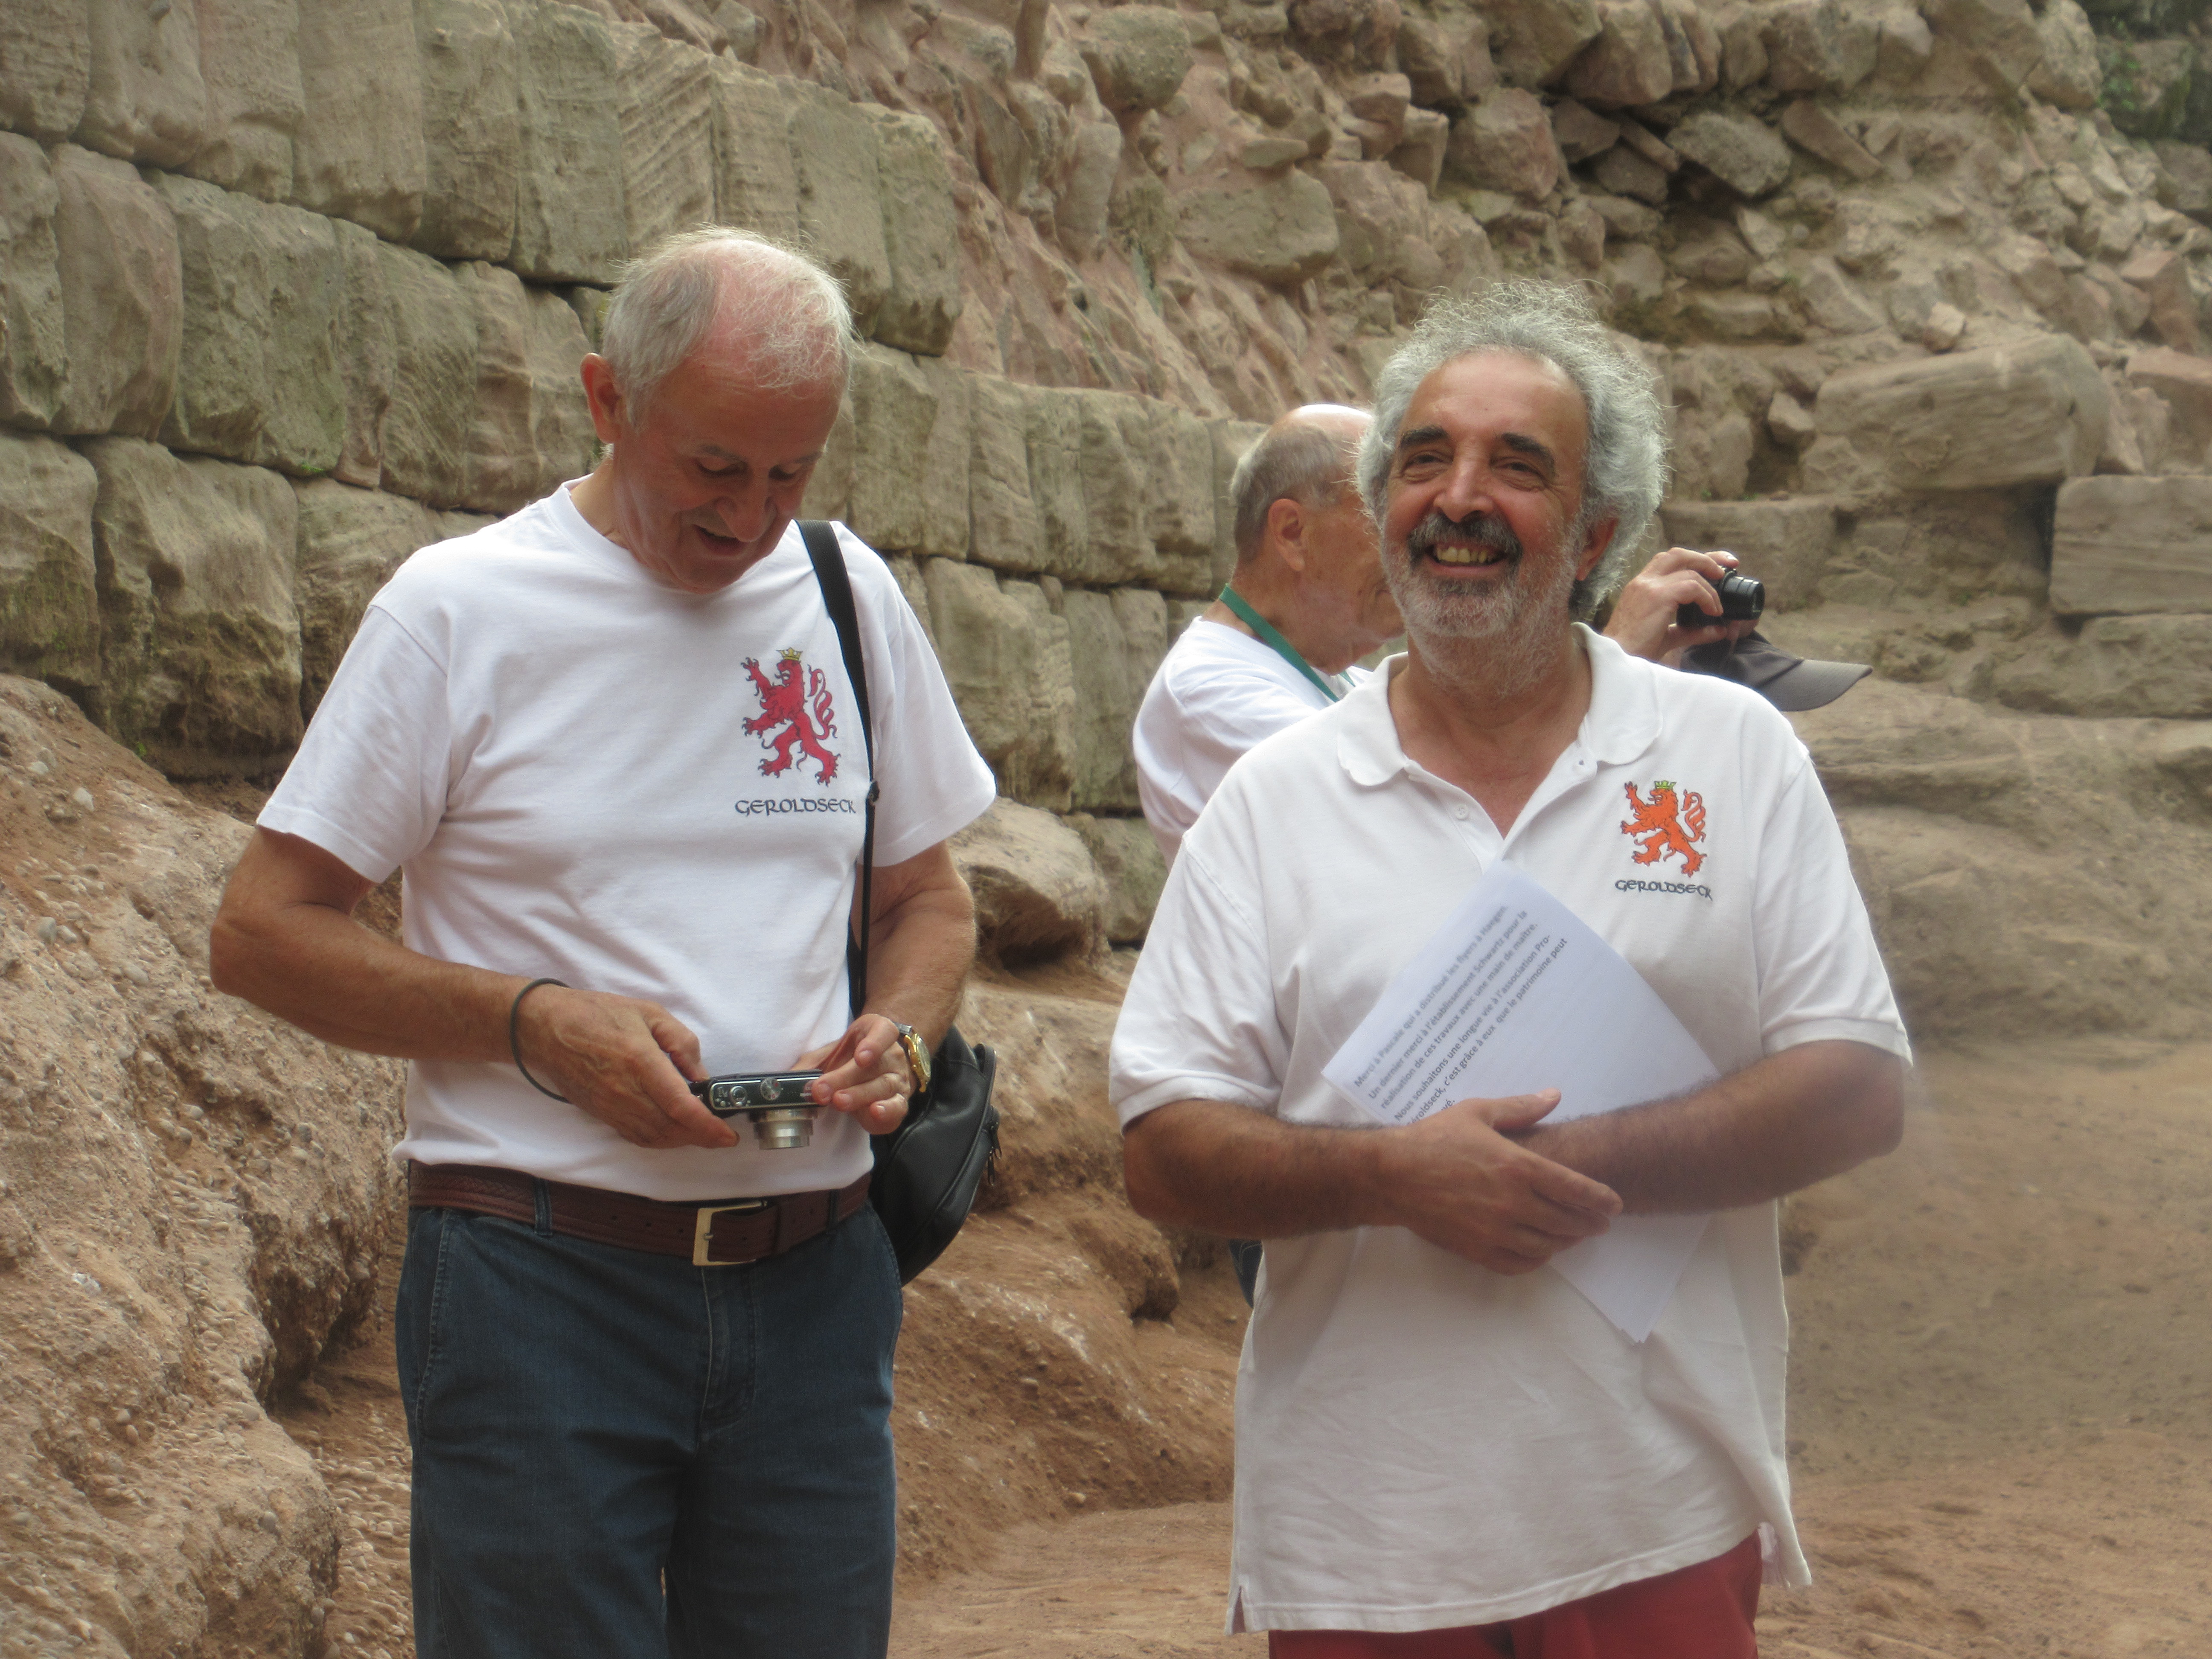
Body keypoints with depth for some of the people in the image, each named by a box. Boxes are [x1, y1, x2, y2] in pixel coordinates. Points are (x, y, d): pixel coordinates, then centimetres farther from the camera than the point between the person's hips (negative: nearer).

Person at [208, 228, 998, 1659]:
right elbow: (264, 933, -3)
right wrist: (539, 1023, -15)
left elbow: (931, 900, 21)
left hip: (813, 1279, 4)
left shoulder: (849, 597, 10)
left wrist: (901, 1036, -2)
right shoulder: (461, 609, -3)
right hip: (545, 1281, -4)